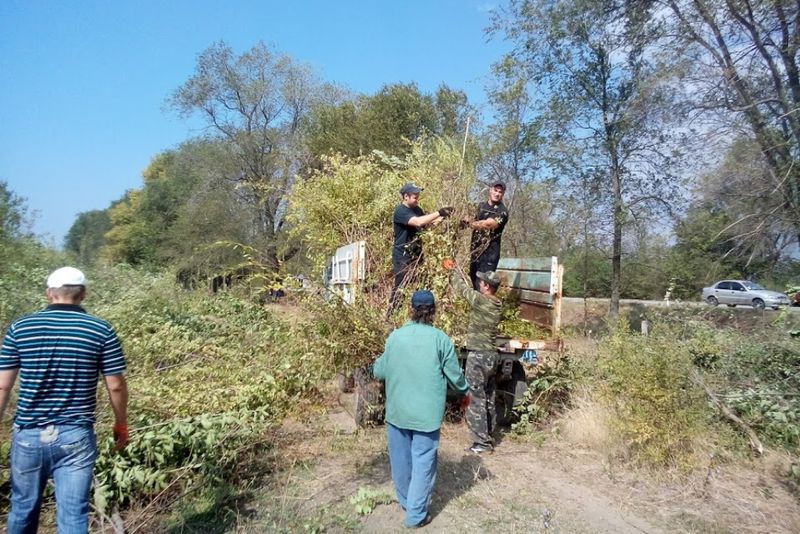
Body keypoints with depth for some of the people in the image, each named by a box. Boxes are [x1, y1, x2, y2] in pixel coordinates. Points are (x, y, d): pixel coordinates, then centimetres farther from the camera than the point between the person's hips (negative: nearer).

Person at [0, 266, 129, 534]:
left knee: (23, 508, 22)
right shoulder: (102, 331, -7)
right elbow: (116, 386, -5)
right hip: (76, 437, -2)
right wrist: (121, 425, 9)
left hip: (28, 435, 3)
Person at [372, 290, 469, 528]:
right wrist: (465, 391, 19)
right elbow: (455, 375, -2)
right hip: (426, 413, -3)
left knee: (401, 459, 18)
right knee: (423, 462, 9)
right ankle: (416, 514, 14)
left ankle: (406, 501, 37)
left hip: (397, 410, 3)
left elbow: (379, 371, 5)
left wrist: (376, 364, 29)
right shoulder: (441, 339, -9)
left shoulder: (395, 336, -4)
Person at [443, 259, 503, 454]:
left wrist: (452, 270, 16)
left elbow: (462, 288, -2)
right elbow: (470, 291, 18)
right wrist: (455, 270, 24)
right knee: (488, 399, 15)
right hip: (491, 355, 8)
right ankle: (488, 438, 24)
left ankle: (482, 442, 2)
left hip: (478, 355, -8)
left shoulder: (480, 300, -17)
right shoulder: (497, 304, 5)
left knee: (476, 399, -2)